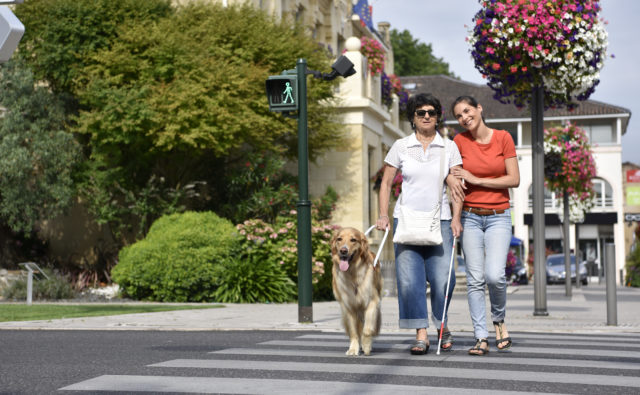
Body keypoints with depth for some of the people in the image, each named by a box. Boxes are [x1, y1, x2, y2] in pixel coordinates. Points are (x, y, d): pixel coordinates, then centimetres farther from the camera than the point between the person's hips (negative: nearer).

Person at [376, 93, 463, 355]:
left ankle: (442, 326, 18)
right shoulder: (400, 147, 6)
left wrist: (456, 218, -8)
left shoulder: (449, 148, 7)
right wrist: (383, 215, -3)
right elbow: (386, 183, 9)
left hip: (440, 222, 0)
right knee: (409, 279, -10)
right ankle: (421, 335, -4)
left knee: (442, 279, -8)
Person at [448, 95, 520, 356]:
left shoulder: (503, 138, -1)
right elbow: (453, 175, 7)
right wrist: (454, 183, -17)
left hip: (498, 217, -1)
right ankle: (481, 338, 3)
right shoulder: (459, 141, 2)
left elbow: (514, 179, -5)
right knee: (475, 279, -3)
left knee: (494, 275, -16)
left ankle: (499, 319, 12)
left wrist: (476, 180, -11)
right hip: (470, 217, 1)